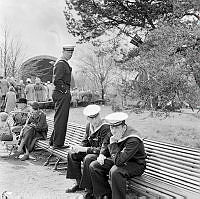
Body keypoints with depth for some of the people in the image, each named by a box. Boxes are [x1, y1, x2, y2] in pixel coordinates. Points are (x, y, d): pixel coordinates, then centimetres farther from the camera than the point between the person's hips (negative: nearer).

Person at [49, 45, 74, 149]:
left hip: (61, 94, 11)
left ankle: (53, 141, 26)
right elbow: (57, 81, -23)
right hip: (62, 94, -11)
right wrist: (66, 91, -16)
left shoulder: (64, 63, 18)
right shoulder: (61, 64, -14)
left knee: (59, 119, 16)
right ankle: (58, 143, 1)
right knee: (61, 119, -5)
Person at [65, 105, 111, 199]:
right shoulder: (89, 126, 2)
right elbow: (85, 142, 12)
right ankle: (79, 183, 13)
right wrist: (79, 148, -12)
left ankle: (90, 190, -19)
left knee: (88, 159, -33)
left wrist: (85, 149, -26)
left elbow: (103, 149, -27)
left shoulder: (106, 128, -24)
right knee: (72, 155, 4)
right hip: (92, 151, 9)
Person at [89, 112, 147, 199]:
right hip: (121, 160, 9)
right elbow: (107, 147, 17)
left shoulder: (133, 140, -31)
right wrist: (102, 155, -3)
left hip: (136, 165, -8)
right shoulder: (116, 134, -5)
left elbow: (119, 161, -37)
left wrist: (113, 144, -28)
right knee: (93, 166, -2)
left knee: (115, 171, -38)